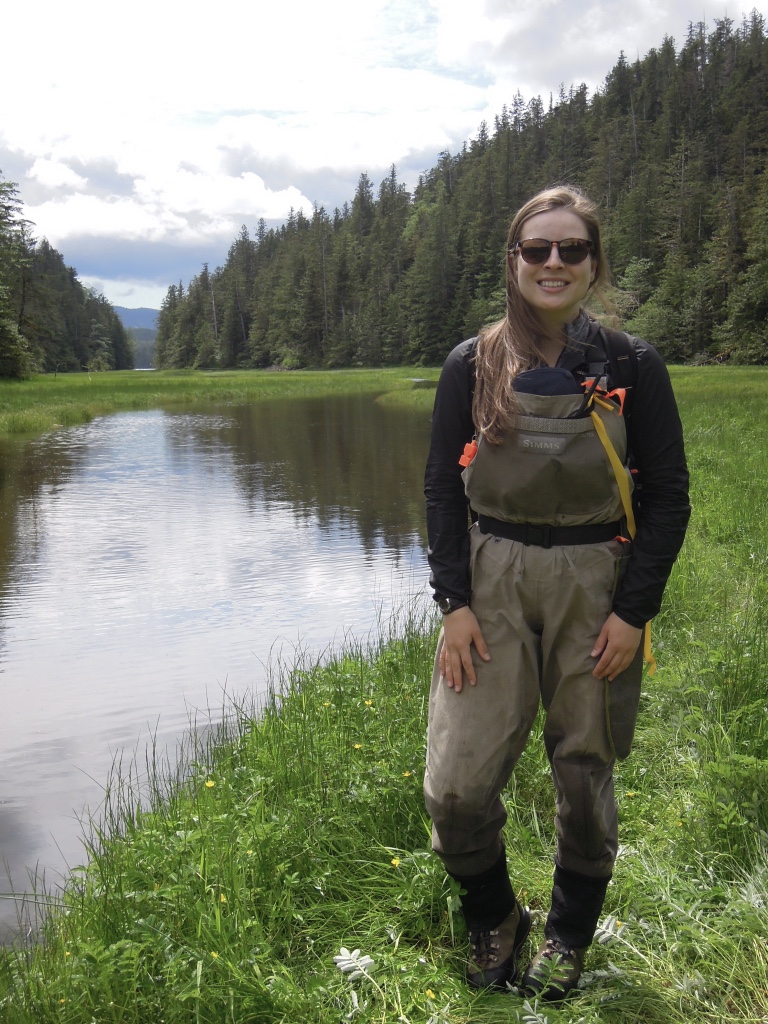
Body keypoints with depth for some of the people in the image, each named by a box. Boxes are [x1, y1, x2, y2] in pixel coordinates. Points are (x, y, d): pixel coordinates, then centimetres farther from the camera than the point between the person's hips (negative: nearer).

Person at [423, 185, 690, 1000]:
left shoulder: (631, 367, -2)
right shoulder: (471, 366, 2)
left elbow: (667, 497, 0)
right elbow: (442, 487, 3)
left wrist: (633, 611, -7)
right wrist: (453, 600, -5)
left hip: (593, 588, 0)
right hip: (491, 582, 1)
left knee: (584, 772, 11)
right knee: (455, 787, -3)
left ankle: (569, 935, 37)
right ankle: (493, 919, 28)